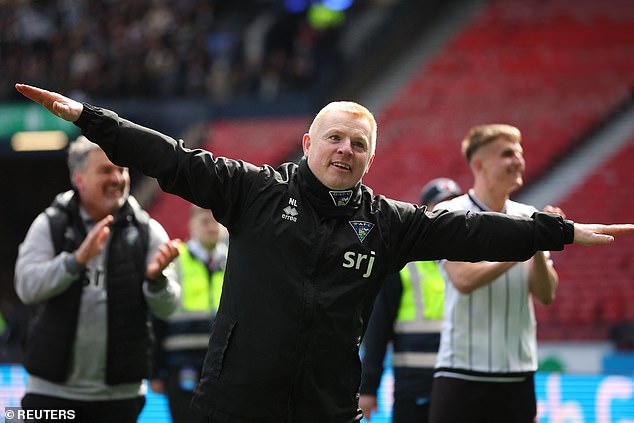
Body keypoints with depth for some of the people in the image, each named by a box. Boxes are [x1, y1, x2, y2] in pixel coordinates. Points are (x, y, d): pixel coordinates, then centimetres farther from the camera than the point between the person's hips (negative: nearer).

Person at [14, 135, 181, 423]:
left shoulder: (147, 231, 3)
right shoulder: (50, 225, 1)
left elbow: (167, 308, -3)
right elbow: (26, 287, -13)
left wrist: (156, 278, -26)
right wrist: (78, 259, -28)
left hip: (119, 394, 1)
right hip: (52, 389, -1)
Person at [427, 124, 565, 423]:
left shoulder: (528, 217, 9)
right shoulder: (449, 215, -4)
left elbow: (546, 295, 4)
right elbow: (464, 278, -19)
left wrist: (539, 250, -14)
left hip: (518, 374, 5)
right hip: (463, 373, -5)